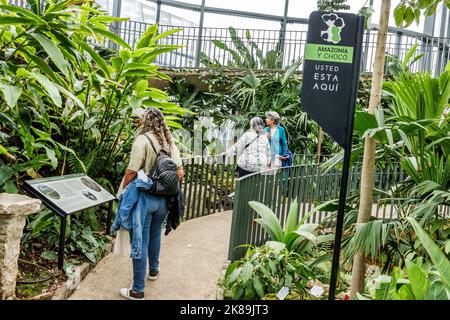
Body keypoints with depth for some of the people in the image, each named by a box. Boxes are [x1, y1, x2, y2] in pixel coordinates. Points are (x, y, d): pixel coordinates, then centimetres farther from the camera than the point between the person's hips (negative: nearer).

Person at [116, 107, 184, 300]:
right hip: (163, 199, 6)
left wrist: (122, 192, -5)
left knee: (140, 243, 2)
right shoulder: (170, 143, 5)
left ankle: (137, 291, 10)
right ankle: (154, 270, 46)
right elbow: (180, 173, 4)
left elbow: (131, 171, -18)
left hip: (143, 197, -6)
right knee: (155, 234, 27)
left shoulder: (143, 140, -14)